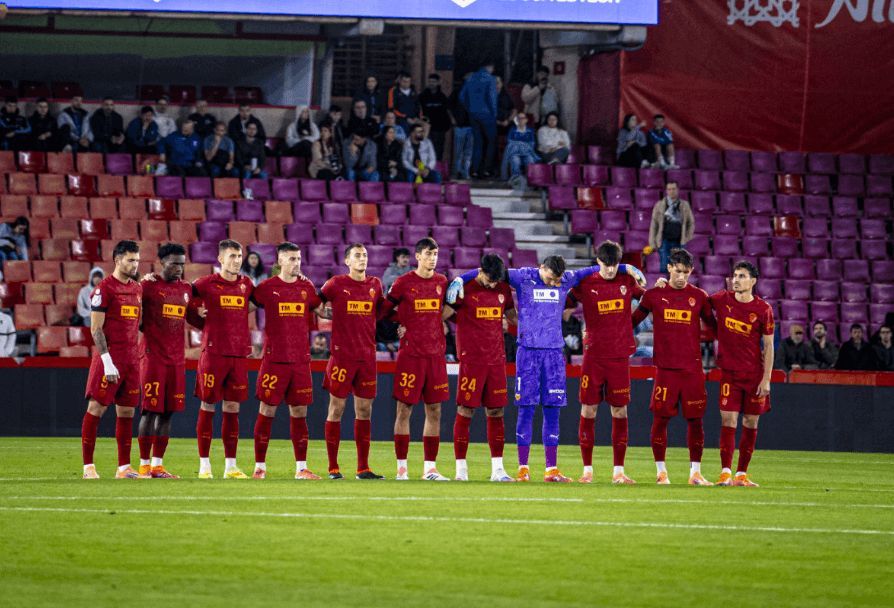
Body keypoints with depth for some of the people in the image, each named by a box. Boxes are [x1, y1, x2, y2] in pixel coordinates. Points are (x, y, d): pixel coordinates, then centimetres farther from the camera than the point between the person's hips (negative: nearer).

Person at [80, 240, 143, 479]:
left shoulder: (137, 289, 15)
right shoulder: (104, 289, -8)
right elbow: (96, 329, -11)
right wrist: (107, 361, -17)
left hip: (131, 358, 7)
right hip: (110, 357, -7)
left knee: (127, 411, 7)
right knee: (96, 407, -6)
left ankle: (124, 467, 11)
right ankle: (88, 466, -4)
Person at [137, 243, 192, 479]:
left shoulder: (186, 289, 14)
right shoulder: (148, 285, -5)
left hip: (177, 359, 6)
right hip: (153, 358, -6)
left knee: (167, 412, 5)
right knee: (150, 410, -6)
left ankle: (157, 464, 9)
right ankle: (144, 464, -2)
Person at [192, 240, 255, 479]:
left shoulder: (246, 285, 10)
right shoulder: (207, 284, -2)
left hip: (239, 354, 4)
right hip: (213, 353, -4)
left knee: (232, 409, 6)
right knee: (207, 407, -1)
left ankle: (231, 466, 10)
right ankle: (204, 465, 3)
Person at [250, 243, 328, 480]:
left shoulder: (306, 287, 9)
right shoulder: (267, 287, -1)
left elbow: (321, 311, 20)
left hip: (301, 359, 4)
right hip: (274, 359, -3)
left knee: (299, 412, 6)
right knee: (267, 411, -2)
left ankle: (301, 467, 11)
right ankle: (260, 466, 4)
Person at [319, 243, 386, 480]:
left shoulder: (374, 285, 11)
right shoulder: (336, 284, -3)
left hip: (367, 356, 4)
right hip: (342, 354, -4)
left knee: (364, 411, 6)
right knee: (336, 409, -2)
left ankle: (363, 468, 10)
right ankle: (333, 468, 2)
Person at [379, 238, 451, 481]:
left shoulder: (442, 282, 9)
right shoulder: (403, 283, -3)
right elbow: (384, 311, 3)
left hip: (436, 353, 4)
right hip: (410, 354, -4)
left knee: (434, 411, 4)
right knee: (404, 409, -2)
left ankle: (429, 468, 8)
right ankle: (402, 467, 1)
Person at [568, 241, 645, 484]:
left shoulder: (627, 281, 5)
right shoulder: (585, 284, -1)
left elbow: (646, 297, 23)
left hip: (620, 355, 1)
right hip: (593, 354, -1)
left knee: (620, 412, 2)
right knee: (588, 411, -1)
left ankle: (618, 471, 8)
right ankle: (587, 469, 6)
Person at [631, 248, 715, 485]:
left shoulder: (699, 296, 7)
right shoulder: (654, 295, 4)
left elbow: (713, 324, 17)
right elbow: (633, 320, 14)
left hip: (692, 368, 1)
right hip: (665, 368, -1)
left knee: (696, 419, 1)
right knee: (661, 418, -2)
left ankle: (695, 472, 9)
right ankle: (661, 471, 8)